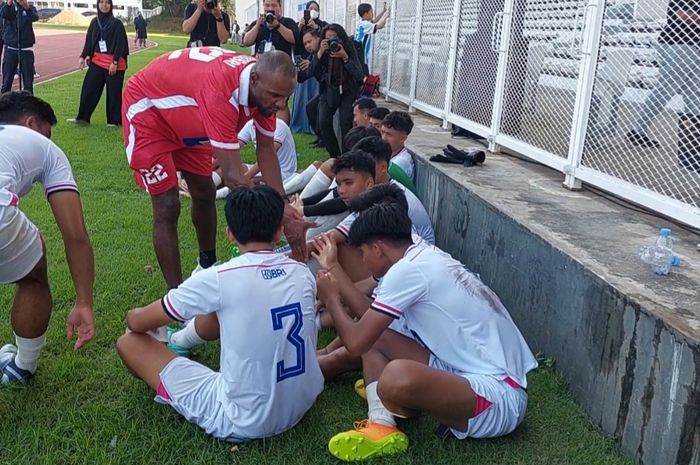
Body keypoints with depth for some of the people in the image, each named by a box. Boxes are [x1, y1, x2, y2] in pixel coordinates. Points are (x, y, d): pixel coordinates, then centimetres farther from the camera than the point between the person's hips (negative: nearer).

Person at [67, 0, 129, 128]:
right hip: (97, 61, 5)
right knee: (89, 89, 6)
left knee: (113, 92, 2)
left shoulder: (116, 23, -8)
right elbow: (89, 41, 11)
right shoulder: (94, 22, 7)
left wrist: (114, 62, -16)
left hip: (114, 63, -5)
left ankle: (114, 121, 13)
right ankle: (82, 118, 15)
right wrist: (83, 56, 1)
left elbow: (120, 44, -11)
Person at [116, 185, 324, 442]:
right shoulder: (303, 273, -3)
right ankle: (180, 339, 50)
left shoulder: (219, 279, -17)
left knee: (129, 342, 2)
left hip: (244, 422, -6)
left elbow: (137, 323, -5)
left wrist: (134, 317, 21)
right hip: (302, 406, 6)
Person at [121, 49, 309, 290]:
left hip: (185, 118, 8)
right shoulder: (222, 89, -43)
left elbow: (266, 149, -8)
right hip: (147, 108, -8)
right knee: (167, 207, -12)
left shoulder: (265, 87, -19)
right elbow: (232, 176, -42)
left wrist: (284, 207, -18)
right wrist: (282, 220, -36)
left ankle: (208, 267, 35)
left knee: (204, 194, 13)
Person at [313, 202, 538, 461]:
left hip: (499, 399, -10)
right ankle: (382, 425, -7)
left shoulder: (407, 269, -17)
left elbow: (356, 343, -14)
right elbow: (369, 317, 20)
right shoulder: (425, 257, 12)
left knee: (398, 376, -38)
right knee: (373, 337, 9)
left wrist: (331, 300, 5)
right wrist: (332, 268, 25)